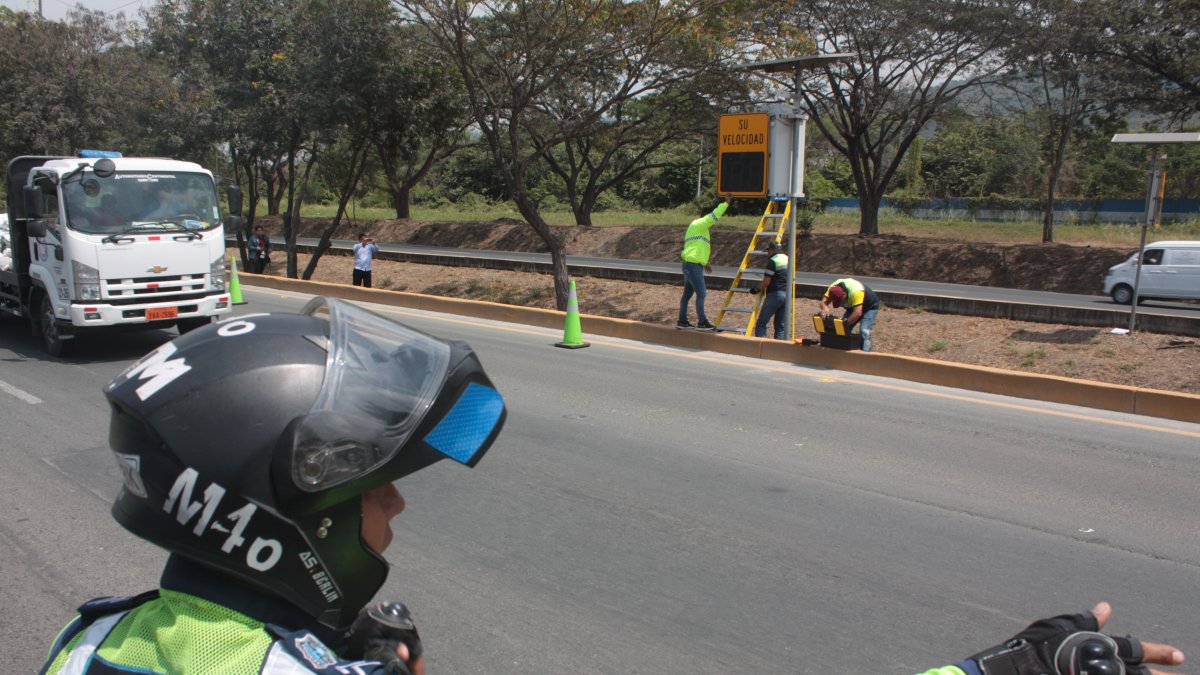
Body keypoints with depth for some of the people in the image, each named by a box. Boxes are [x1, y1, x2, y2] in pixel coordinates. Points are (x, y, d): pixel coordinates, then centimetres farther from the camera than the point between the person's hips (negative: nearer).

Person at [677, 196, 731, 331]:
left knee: (687, 294, 12)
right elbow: (714, 216, -16)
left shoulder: (696, 227, 22)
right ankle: (702, 322, -5)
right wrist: (726, 203, -6)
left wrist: (704, 263, 22)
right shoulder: (699, 224, -7)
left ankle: (682, 321, 16)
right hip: (694, 266, -10)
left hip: (691, 265, 10)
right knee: (701, 294, -7)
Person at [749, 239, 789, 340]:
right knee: (781, 325, 10)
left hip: (774, 294, -8)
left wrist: (756, 289, 3)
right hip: (787, 295, 8)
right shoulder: (787, 259, 15)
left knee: (761, 323, -2)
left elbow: (766, 282, -13)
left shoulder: (772, 261, -10)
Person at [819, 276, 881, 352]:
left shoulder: (855, 292, -44)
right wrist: (825, 309, -50)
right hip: (852, 307, 6)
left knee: (864, 332, -22)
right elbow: (824, 302, -27)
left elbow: (857, 313, -48)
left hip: (870, 307, -6)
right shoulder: (833, 288, -25)